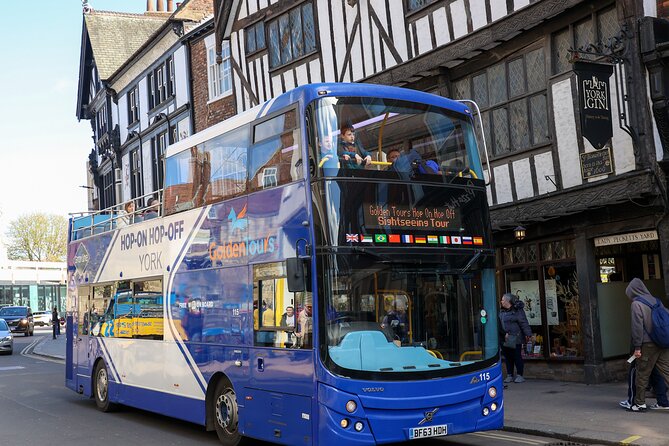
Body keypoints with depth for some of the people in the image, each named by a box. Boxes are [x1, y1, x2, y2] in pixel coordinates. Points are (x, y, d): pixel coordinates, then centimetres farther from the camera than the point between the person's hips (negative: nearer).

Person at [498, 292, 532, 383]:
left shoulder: (517, 310, -7)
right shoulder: (502, 312, 14)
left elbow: (523, 323, -12)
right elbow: (499, 324, 15)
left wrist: (527, 334, -17)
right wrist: (504, 334, 5)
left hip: (514, 339, -7)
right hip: (504, 339, 7)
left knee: (517, 356, -2)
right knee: (508, 357, 9)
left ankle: (519, 375, 6)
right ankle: (509, 375, 15)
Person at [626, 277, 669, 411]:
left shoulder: (636, 304, -7)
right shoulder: (655, 300, 13)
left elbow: (637, 326, -12)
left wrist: (637, 347, -11)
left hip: (648, 345, -6)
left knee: (642, 374, 5)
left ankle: (640, 403, 13)